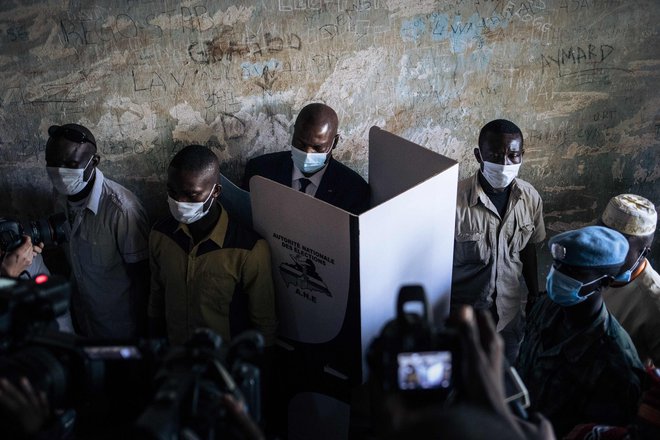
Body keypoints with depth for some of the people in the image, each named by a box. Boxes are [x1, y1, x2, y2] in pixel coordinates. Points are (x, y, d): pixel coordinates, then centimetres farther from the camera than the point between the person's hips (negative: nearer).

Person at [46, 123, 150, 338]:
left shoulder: (121, 209, -28)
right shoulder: (62, 202, -7)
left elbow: (142, 278, -19)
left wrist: (142, 329, -12)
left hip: (121, 328, -6)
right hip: (83, 320, 6)